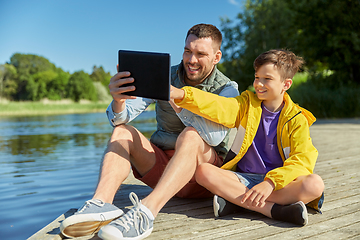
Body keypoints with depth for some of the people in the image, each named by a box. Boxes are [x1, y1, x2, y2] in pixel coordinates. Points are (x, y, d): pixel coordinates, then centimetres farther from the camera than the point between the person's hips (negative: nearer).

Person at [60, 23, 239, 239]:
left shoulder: (227, 89, -4)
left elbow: (215, 136, -25)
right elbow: (121, 118, -9)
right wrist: (118, 101, -34)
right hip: (161, 163, 3)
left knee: (191, 135, -32)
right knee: (122, 131, -16)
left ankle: (146, 212, -47)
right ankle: (101, 204, -37)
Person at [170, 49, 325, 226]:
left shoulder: (296, 119, 0)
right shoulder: (247, 104, 7)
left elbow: (303, 160, -12)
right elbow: (219, 107, -12)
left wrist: (270, 182, -28)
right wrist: (182, 95, -30)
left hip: (278, 182, -1)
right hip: (243, 179, 2)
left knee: (315, 184, -30)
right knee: (203, 171, -26)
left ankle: (236, 201, -27)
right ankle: (273, 209, -28)